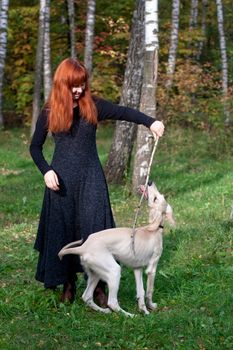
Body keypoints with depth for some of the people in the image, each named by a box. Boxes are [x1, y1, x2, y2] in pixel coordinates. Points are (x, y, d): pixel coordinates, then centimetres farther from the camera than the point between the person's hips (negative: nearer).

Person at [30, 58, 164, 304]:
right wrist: (46, 171, -8)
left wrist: (150, 122, -26)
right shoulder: (49, 113, 0)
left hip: (90, 178, 0)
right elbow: (35, 147, 7)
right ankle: (68, 284, 18)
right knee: (62, 231, 4)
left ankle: (98, 285, 4)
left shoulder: (93, 106, 0)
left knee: (94, 229, -3)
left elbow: (123, 112, -9)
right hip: (61, 179, 0)